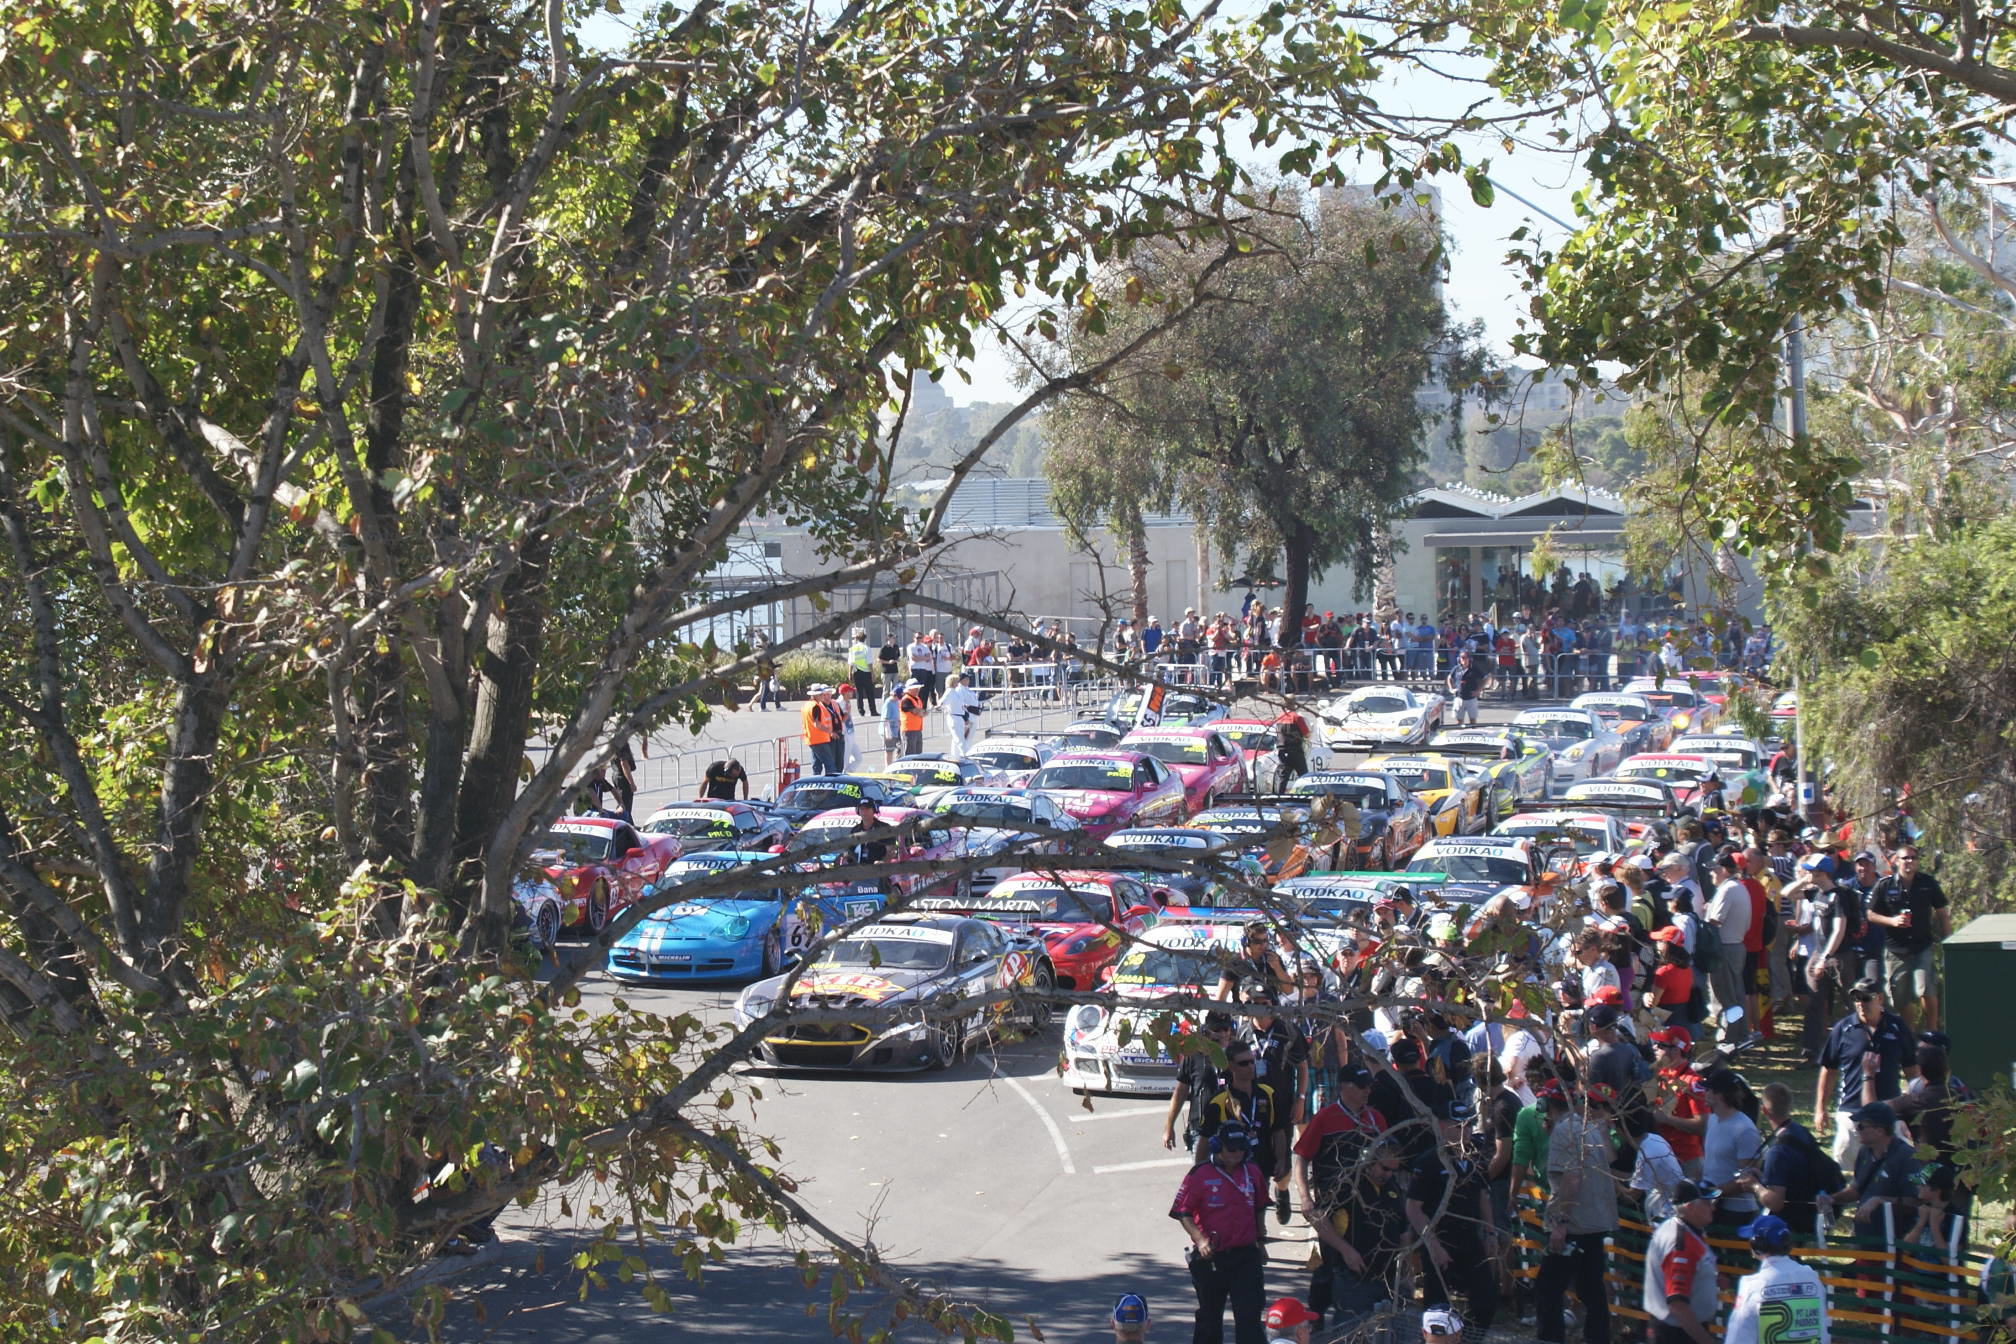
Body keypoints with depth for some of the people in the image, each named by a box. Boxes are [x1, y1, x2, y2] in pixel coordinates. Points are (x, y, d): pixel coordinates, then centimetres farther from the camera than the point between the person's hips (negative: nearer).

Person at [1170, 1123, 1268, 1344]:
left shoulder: (1253, 1173, 7)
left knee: (1249, 1313, -7)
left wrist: (1259, 1241, 22)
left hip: (1245, 1254, 2)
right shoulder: (1200, 1174, -8)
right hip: (1210, 1256, -2)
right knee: (1209, 1316, 13)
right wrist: (1199, 1239, -21)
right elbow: (1183, 1213, -8)